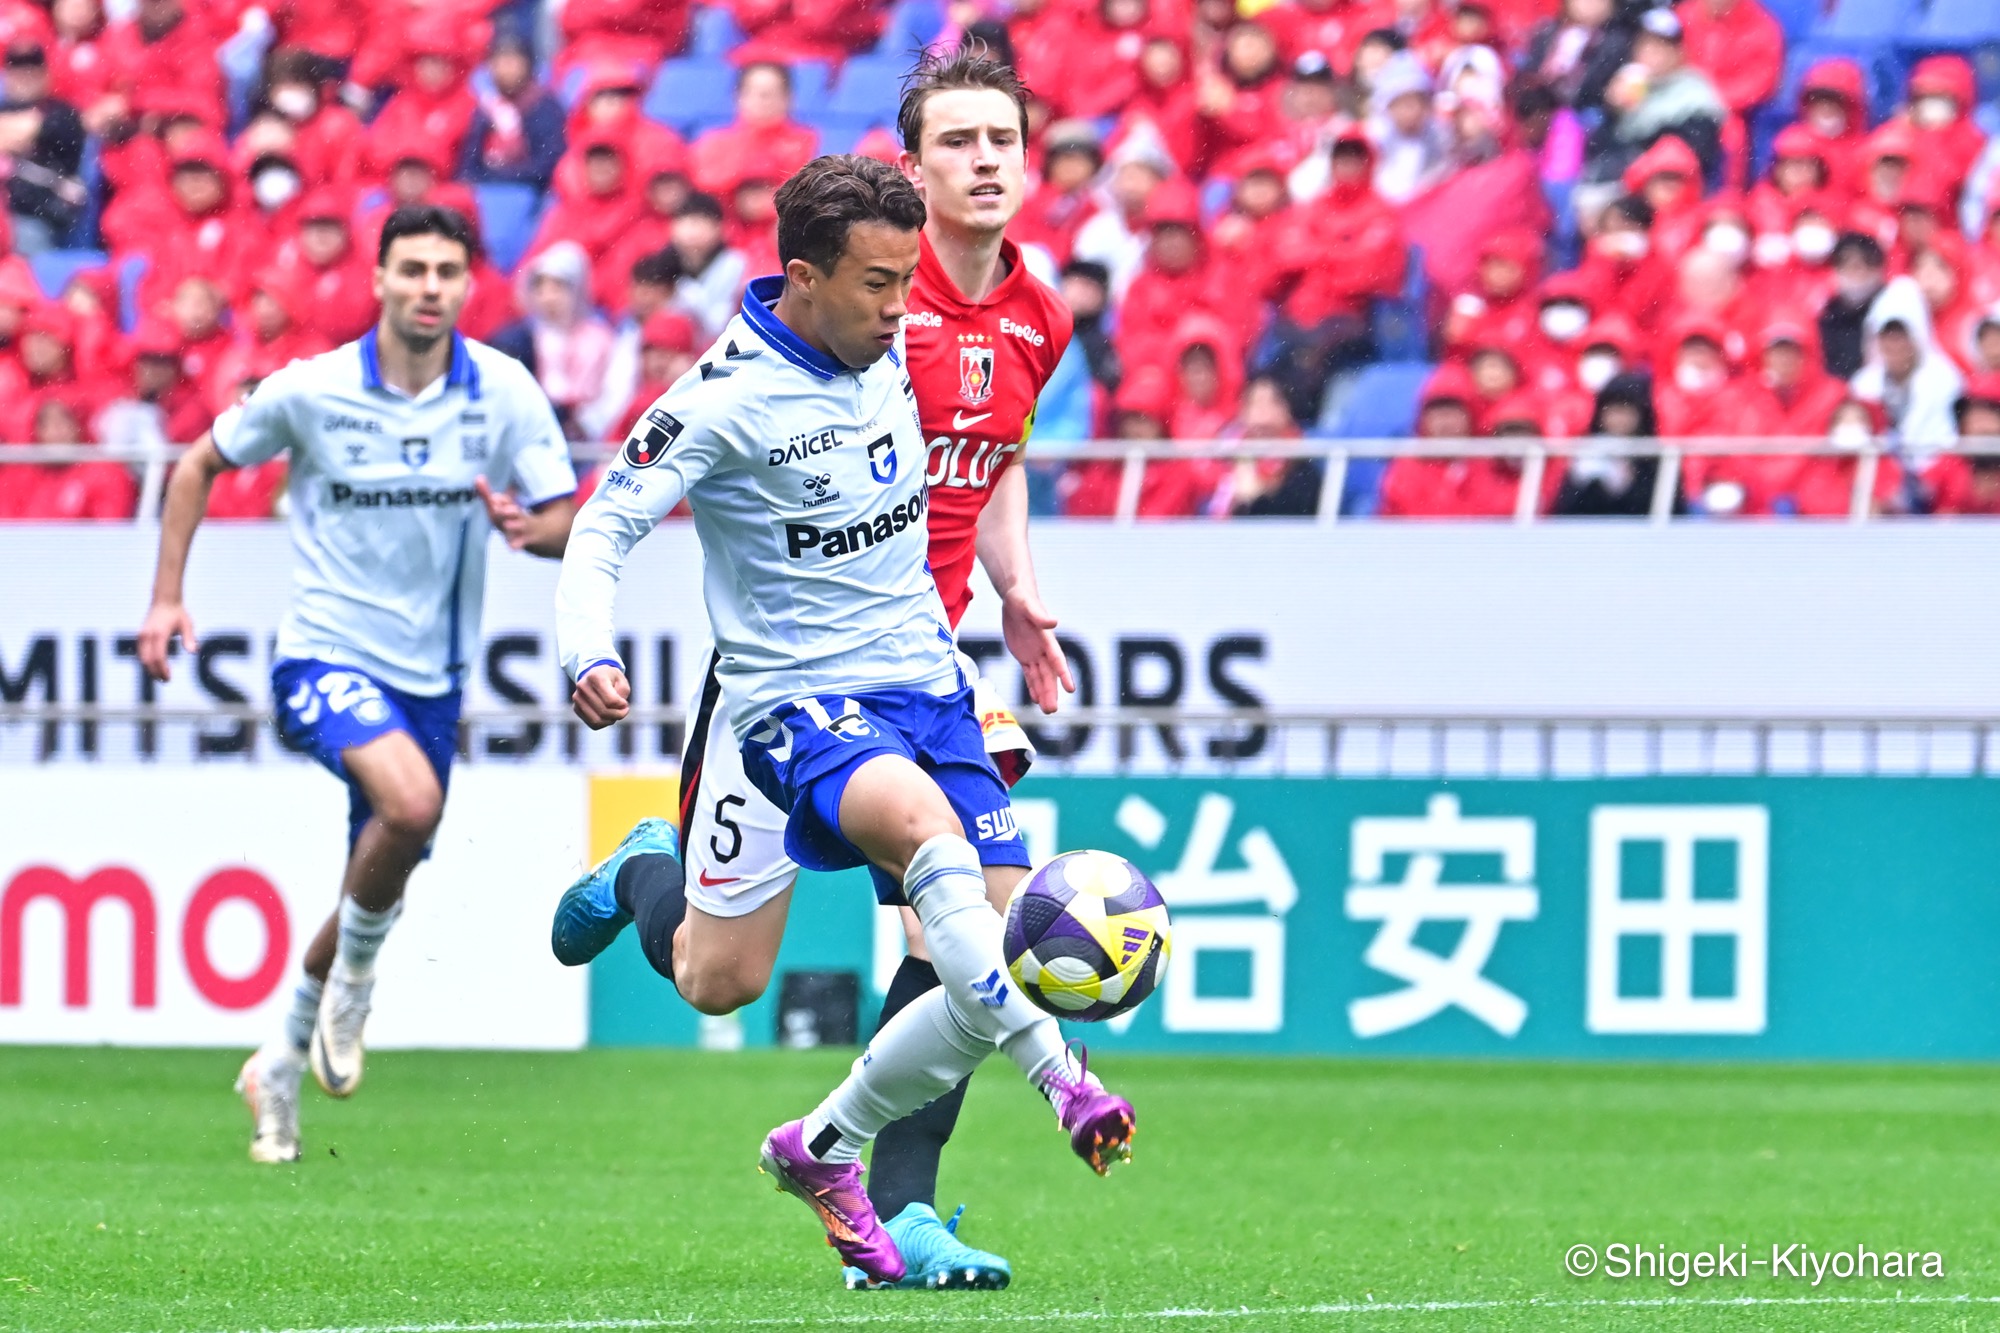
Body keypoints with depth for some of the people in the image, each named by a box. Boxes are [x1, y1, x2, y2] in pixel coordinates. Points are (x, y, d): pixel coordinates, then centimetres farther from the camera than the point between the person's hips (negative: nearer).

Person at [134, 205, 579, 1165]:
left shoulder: (505, 393, -5)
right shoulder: (311, 390, -9)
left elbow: (570, 523, -2)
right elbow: (200, 464, 6)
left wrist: (533, 526, -26)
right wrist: (165, 598, 0)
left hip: (430, 677, 4)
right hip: (324, 653, -4)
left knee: (378, 895, 10)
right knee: (411, 798, -32)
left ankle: (282, 1064, 33)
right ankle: (353, 978, -6)